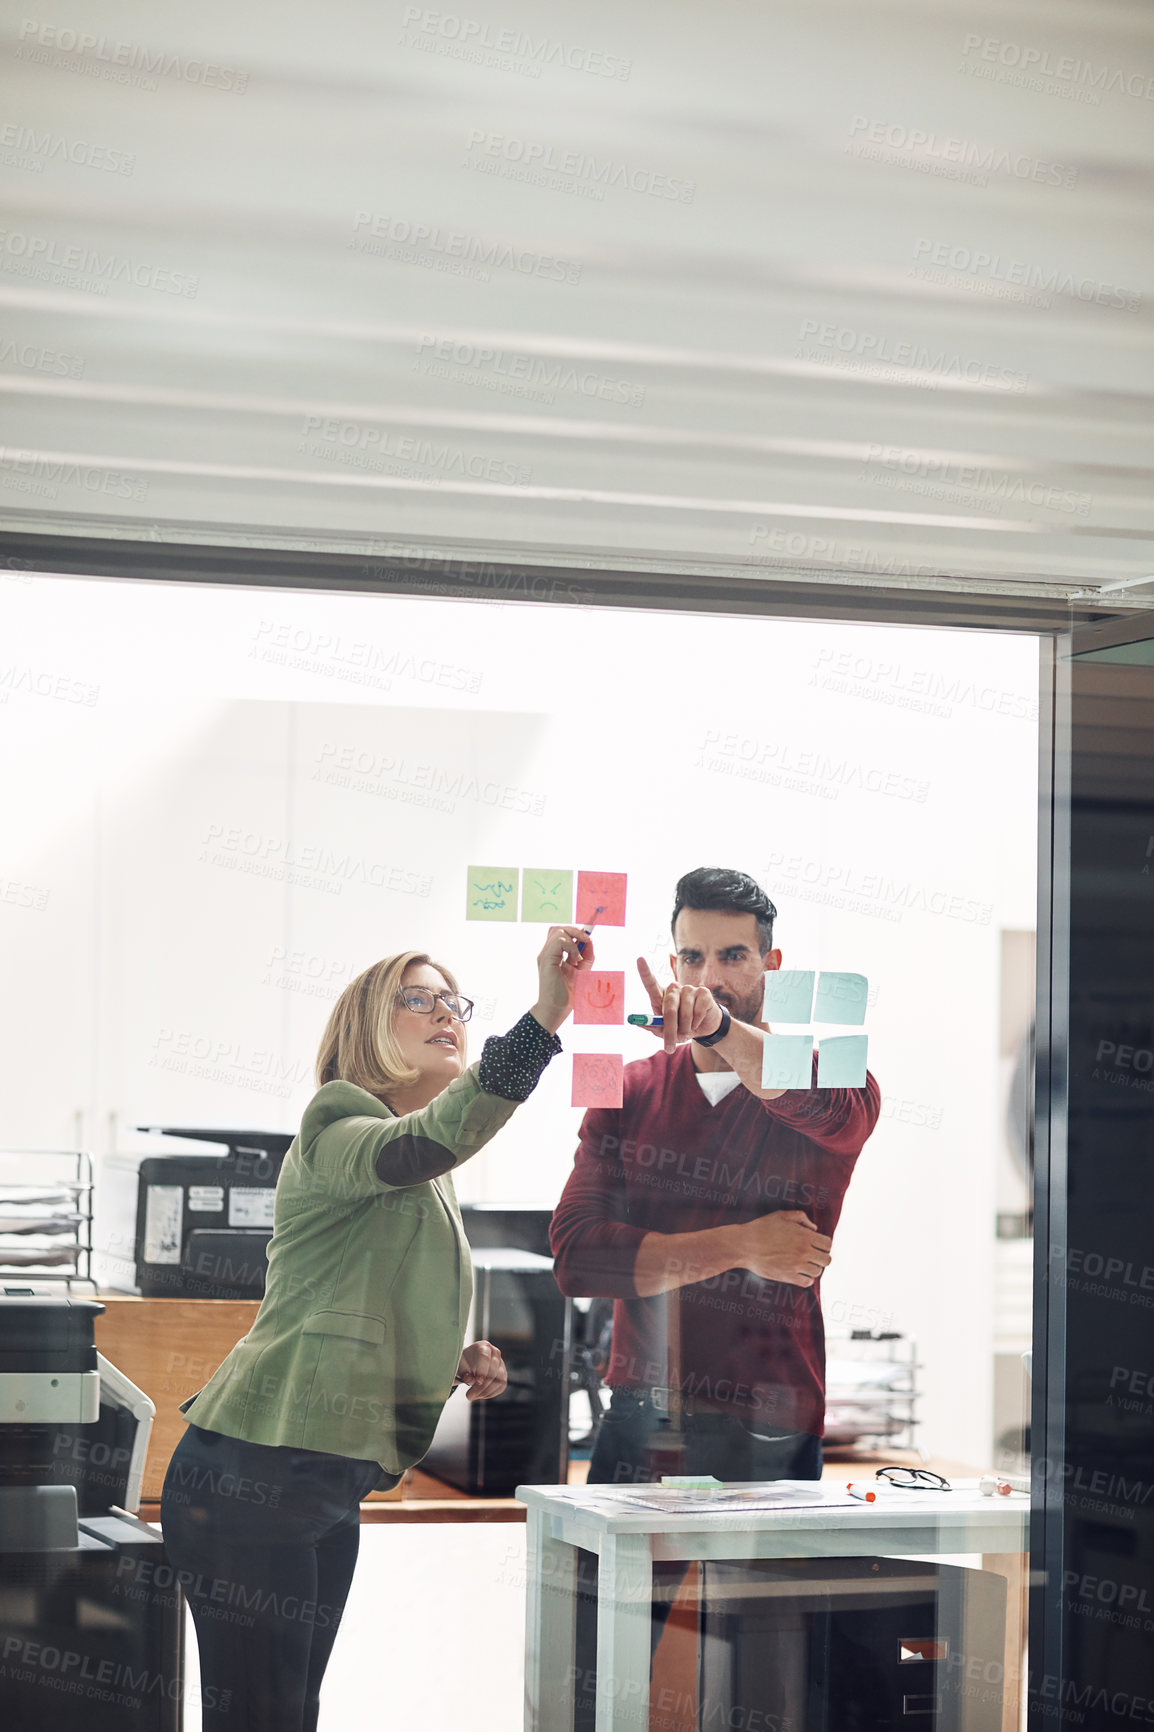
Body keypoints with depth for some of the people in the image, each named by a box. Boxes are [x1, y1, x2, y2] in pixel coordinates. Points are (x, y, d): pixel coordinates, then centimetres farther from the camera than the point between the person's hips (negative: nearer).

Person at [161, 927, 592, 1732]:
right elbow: (433, 1137, -31)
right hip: (253, 1475, -9)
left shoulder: (421, 1184, 21)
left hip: (328, 1486, 9)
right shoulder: (336, 1130, -8)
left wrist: (456, 1364, 10)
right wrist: (545, 1017, -41)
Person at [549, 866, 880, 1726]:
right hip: (642, 1421, 2)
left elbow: (840, 1110, -26)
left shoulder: (821, 1079, 2)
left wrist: (720, 1027, -42)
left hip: (772, 1433, -2)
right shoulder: (630, 1091, 9)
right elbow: (577, 1252, -4)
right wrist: (738, 1246, -13)